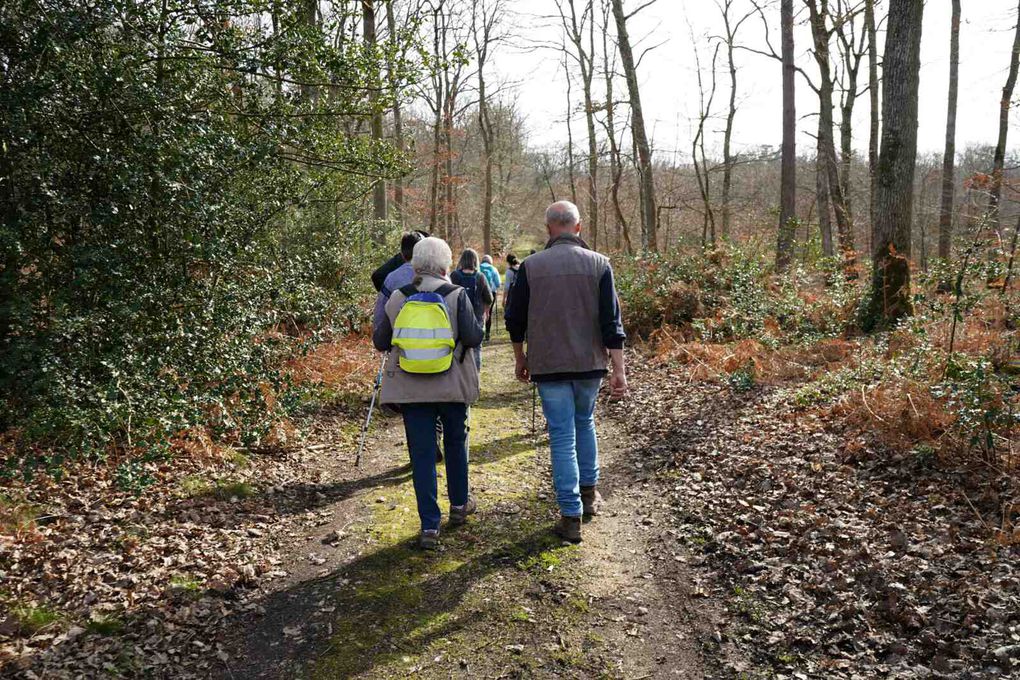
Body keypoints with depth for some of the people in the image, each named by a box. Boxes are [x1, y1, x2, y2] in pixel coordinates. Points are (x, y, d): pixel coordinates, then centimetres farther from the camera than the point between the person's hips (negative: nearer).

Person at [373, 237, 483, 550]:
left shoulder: (397, 298, -1)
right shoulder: (457, 295, -8)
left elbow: (380, 341, 4)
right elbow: (473, 337, -14)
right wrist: (466, 328, 8)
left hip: (411, 389, 1)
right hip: (452, 386, -1)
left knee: (421, 453, 5)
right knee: (456, 442, 21)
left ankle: (429, 526, 5)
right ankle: (459, 504, 36)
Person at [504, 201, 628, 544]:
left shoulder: (531, 266, -4)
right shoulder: (599, 264, -3)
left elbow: (515, 319, 2)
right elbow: (612, 320, -6)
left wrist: (520, 359, 16)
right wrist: (618, 369, -3)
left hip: (548, 365, -2)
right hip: (590, 363, 2)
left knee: (562, 436, 3)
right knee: (585, 423, 24)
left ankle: (571, 516, 4)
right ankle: (589, 493, 32)